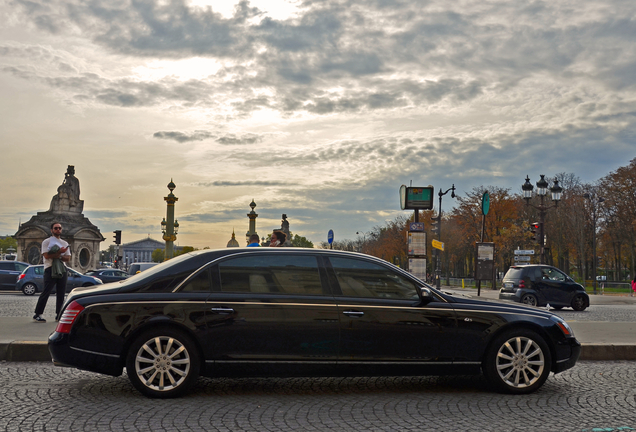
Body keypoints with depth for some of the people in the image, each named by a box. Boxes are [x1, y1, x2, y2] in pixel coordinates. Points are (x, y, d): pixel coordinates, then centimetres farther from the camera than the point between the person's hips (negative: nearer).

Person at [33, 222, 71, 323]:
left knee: (61, 293, 5)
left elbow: (68, 258, 9)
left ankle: (58, 314, 12)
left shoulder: (65, 243, 18)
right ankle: (37, 314, -4)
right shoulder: (46, 242, 3)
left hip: (62, 269, 5)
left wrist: (58, 256, -9)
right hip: (50, 269, -5)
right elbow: (46, 256, -12)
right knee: (46, 292, -8)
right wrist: (60, 252, -13)